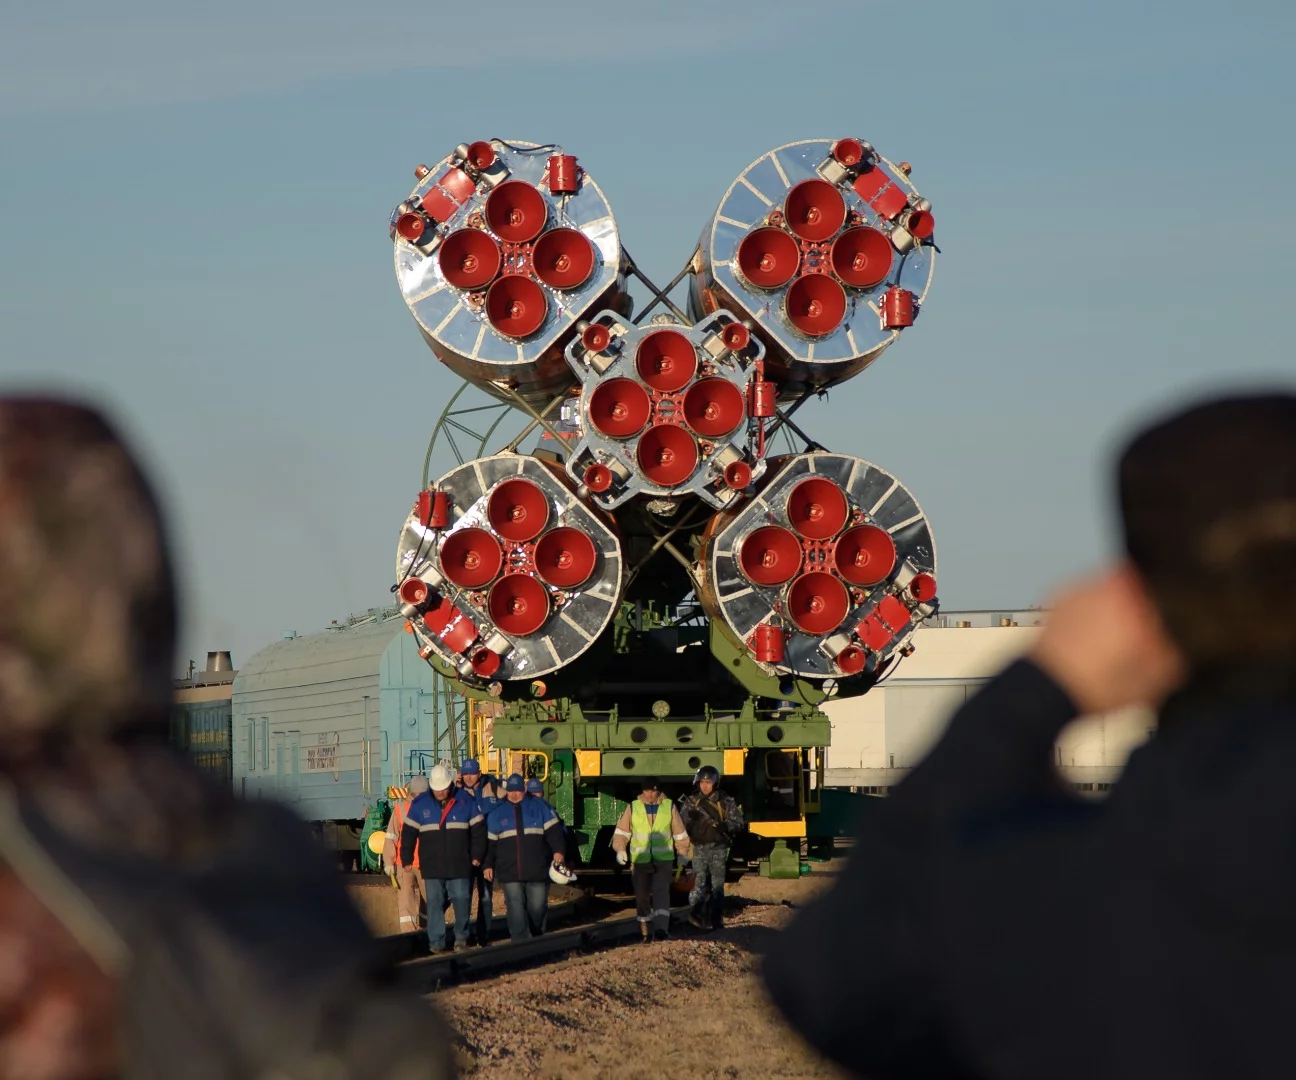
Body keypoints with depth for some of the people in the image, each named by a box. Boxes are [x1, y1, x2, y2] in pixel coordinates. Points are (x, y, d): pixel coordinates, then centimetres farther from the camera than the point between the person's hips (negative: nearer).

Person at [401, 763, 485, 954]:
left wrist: (477, 856, 4)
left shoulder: (465, 803, 4)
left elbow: (478, 830, 8)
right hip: (431, 866, 0)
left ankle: (461, 937, 13)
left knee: (462, 900, -2)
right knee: (435, 903, -1)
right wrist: (407, 860, 5)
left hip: (460, 866, 0)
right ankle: (436, 941, 3)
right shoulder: (420, 805, 5)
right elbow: (408, 833, 8)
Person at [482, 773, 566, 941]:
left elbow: (553, 831, 4)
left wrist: (558, 851, -10)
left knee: (537, 906, 4)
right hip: (510, 872, 1)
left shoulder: (539, 807, 8)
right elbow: (490, 842, 15)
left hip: (537, 869, -1)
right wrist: (489, 865, 9)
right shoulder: (498, 813, 14)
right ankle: (519, 940, -11)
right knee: (515, 907, -8)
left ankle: (536, 938, 23)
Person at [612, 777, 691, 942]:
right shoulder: (633, 808, 3)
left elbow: (679, 833, 13)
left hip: (663, 860, -1)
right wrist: (620, 849, -10)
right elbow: (622, 832, 5)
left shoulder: (669, 806, 3)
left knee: (661, 892, -18)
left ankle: (661, 928, -28)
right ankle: (646, 932, 14)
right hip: (639, 860, 1)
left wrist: (683, 853, 15)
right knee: (642, 896, 4)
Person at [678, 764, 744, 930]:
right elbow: (682, 825, 5)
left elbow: (738, 823, 0)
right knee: (699, 883, -10)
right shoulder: (692, 802, 5)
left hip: (718, 849, 0)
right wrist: (690, 817, -17)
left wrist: (724, 825, -19)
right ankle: (696, 915, -14)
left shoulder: (726, 802, 2)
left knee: (717, 885, 5)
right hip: (699, 849, 0)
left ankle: (716, 919, 10)